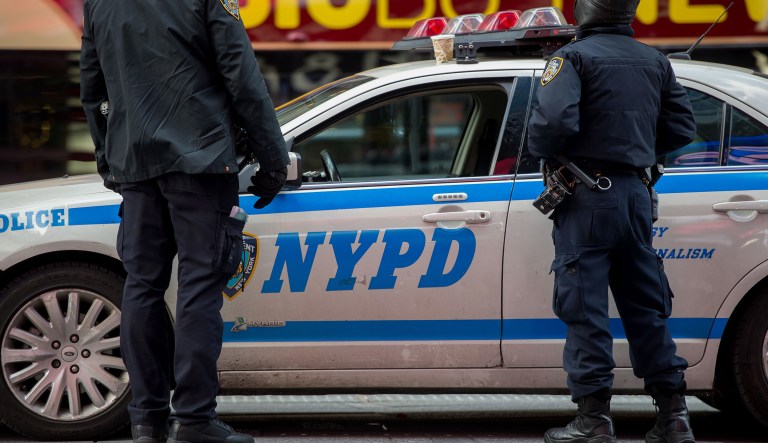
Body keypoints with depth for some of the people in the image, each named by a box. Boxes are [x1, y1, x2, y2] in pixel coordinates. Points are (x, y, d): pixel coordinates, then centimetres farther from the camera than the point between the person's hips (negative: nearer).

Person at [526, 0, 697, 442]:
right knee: (646, 308, 11)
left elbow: (554, 120, -22)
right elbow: (683, 126, 12)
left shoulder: (573, 57, -8)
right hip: (636, 191, 6)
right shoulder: (655, 62, 12)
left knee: (585, 310, -3)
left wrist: (543, 151, -2)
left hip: (587, 194, -6)